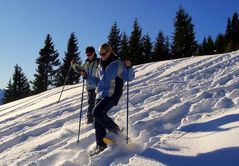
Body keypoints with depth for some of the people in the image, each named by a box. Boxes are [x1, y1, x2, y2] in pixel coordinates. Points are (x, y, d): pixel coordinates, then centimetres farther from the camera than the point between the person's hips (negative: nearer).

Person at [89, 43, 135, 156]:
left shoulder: (118, 64, -5)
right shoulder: (100, 66, 16)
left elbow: (129, 78, -9)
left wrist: (129, 67, -26)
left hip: (112, 95, -7)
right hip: (100, 95, 7)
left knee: (97, 113, -23)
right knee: (97, 121, 3)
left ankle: (115, 130, -2)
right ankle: (101, 145, 12)